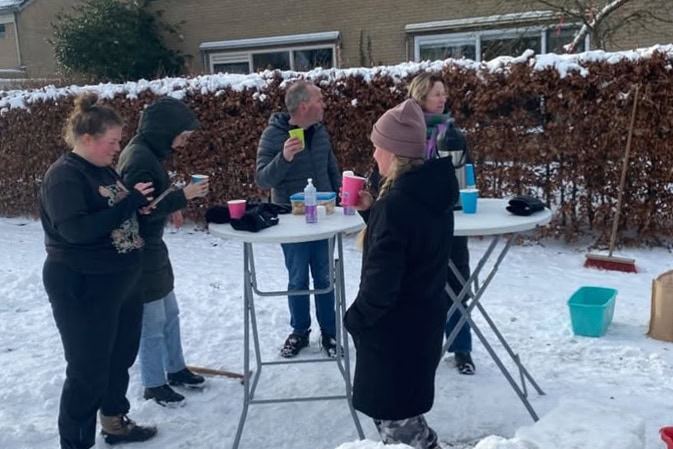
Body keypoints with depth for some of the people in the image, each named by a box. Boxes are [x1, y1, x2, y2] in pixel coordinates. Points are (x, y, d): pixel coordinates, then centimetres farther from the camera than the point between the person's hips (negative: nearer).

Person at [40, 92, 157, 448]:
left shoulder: (104, 169, 10)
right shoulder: (64, 176, -17)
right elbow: (76, 229, -28)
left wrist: (143, 203, 1)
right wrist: (129, 202, -26)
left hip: (123, 281, 9)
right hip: (83, 289, -9)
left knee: (121, 358, 21)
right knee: (88, 371, -1)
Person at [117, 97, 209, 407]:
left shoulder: (148, 152, 8)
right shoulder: (140, 158, -23)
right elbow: (141, 209, -25)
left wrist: (171, 206, 7)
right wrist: (183, 196, -24)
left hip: (151, 247, 10)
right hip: (139, 252, -10)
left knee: (169, 314, 20)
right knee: (152, 322, 3)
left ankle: (175, 369, 35)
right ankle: (153, 385, 19)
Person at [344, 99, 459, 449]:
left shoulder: (397, 203, -26)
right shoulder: (433, 194, 2)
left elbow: (381, 279, -25)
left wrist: (356, 318, -9)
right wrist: (373, 210, 6)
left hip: (393, 324, -9)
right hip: (425, 316, 9)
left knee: (391, 413, 10)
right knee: (403, 405, 25)